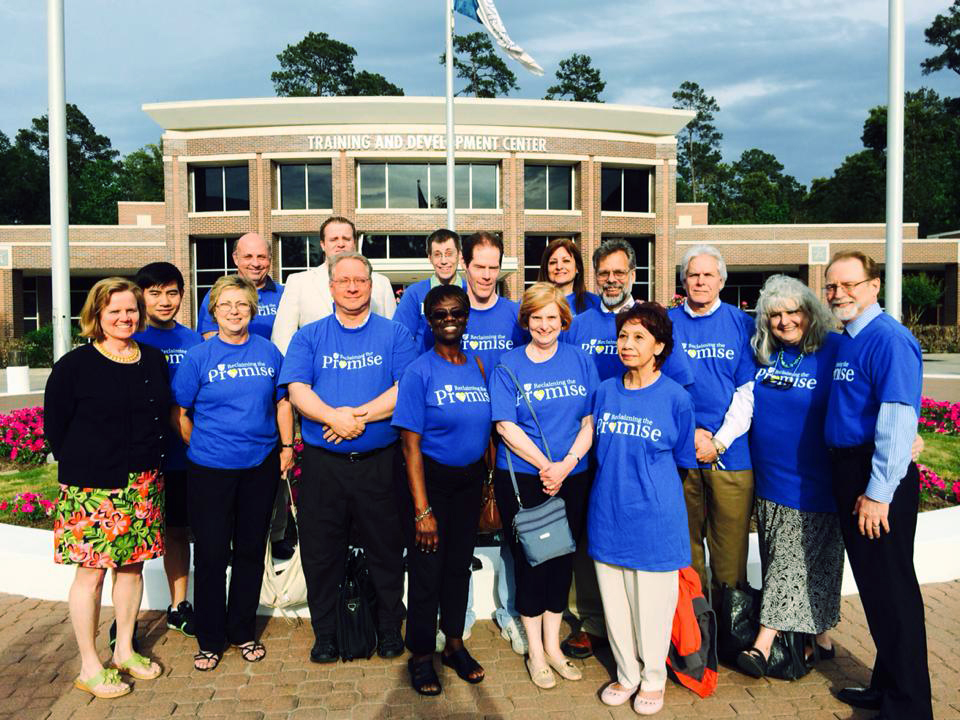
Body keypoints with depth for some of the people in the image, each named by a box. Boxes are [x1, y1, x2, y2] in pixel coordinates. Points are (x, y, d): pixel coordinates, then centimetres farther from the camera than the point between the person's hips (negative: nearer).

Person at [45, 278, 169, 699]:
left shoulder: (154, 360, 8)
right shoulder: (75, 365, -6)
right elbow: (54, 423, -1)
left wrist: (151, 458, 8)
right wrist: (80, 465, 0)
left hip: (143, 483, 5)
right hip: (93, 486, -5)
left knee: (132, 564, 12)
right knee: (92, 569, 1)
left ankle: (124, 651, 28)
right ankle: (89, 668, 14)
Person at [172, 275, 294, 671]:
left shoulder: (268, 352, 4)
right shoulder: (198, 357, -3)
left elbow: (283, 401, 10)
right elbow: (180, 413, 2)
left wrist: (287, 447, 5)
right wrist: (200, 447, 3)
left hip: (260, 466, 2)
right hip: (210, 469, -2)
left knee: (251, 550, 12)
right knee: (211, 553, 4)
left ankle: (243, 632, 29)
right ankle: (210, 639, 22)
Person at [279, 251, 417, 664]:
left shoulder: (395, 334, 5)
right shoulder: (308, 336, 9)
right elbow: (297, 390, -4)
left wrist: (359, 415, -18)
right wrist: (334, 417, -20)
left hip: (380, 461, -1)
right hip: (322, 463, 1)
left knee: (386, 549, 9)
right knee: (320, 552, 10)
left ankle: (389, 628, 29)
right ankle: (325, 633, 28)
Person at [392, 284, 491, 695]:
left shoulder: (477, 366, 3)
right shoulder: (419, 372, -13)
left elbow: (486, 425, 8)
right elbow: (411, 445, -15)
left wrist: (490, 478, 1)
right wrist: (422, 508, -18)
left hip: (470, 478, 5)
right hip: (432, 478, -5)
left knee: (460, 564, 17)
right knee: (427, 569, 6)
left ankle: (455, 645, 35)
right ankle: (421, 656, 25)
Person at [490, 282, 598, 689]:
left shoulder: (580, 362, 5)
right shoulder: (508, 367, -2)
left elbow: (591, 421, 1)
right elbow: (506, 426, -9)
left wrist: (566, 464, -13)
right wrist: (545, 466, -16)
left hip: (572, 479, 3)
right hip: (522, 478, -2)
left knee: (562, 558, 12)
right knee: (529, 561, 6)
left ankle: (553, 646, 30)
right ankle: (535, 653, 24)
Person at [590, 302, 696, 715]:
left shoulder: (675, 398, -7)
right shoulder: (605, 392, 2)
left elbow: (683, 459, 4)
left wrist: (647, 478, 2)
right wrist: (614, 479, 9)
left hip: (654, 520, -3)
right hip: (607, 515, 4)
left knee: (652, 604, 10)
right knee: (614, 602, 14)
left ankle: (653, 680, 32)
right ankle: (627, 674, 35)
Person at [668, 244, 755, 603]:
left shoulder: (741, 324, 5)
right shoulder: (667, 323, 7)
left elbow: (748, 389, 0)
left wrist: (719, 442, -8)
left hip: (730, 451, -1)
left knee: (731, 544, 3)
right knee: (685, 541, 8)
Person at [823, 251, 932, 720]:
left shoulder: (889, 338, -16)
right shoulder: (843, 341, 11)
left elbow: (898, 420, -21)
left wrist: (879, 492, -21)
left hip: (879, 477, -9)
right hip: (848, 471, 9)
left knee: (891, 590, 1)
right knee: (873, 588, 18)